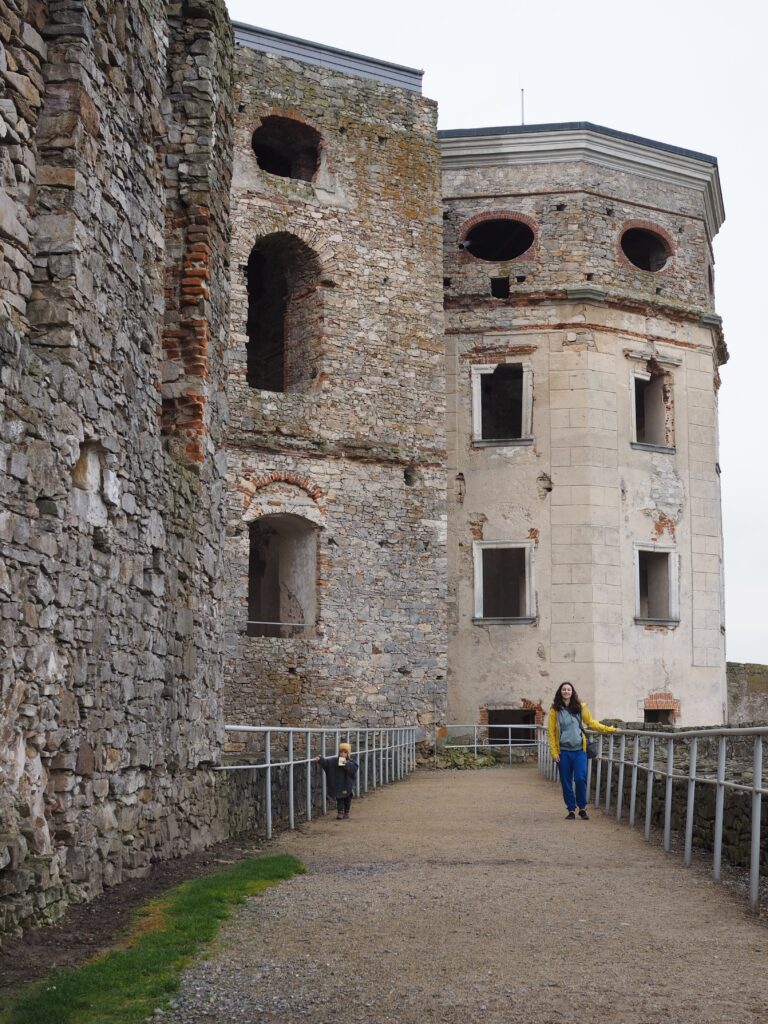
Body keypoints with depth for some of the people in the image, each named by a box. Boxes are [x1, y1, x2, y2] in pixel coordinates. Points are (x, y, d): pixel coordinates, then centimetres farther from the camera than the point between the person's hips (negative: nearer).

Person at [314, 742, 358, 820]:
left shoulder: (351, 761, -6)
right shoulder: (335, 760, -2)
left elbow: (354, 768, -24)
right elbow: (326, 762, -3)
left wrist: (346, 763, -32)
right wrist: (320, 759, -17)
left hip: (348, 785, 0)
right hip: (338, 785, 0)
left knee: (347, 799, 11)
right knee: (339, 799, 1)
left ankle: (346, 812, 25)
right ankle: (340, 813, 6)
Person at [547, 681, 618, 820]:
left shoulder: (580, 707, 5)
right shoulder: (555, 710, 0)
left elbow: (591, 722, 12)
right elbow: (551, 731, 0)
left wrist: (609, 729, 7)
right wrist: (554, 751, -5)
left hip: (579, 750, 0)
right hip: (563, 751, 0)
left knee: (580, 778, -9)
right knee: (566, 782, 3)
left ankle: (582, 808, 8)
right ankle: (571, 810, 14)